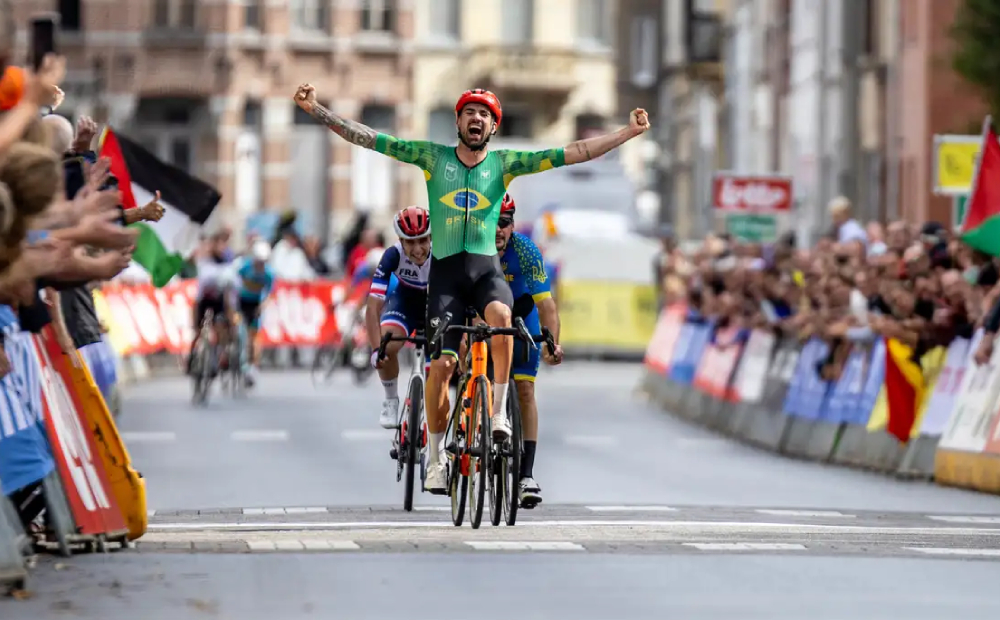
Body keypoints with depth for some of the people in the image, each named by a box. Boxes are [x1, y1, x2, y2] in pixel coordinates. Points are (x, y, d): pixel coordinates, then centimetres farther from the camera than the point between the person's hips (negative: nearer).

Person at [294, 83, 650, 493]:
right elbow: (368, 139, 2)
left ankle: (500, 410, -17)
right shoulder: (434, 157, 5)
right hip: (446, 270, 0)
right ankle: (436, 456, 6)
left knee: (500, 314, -34)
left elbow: (573, 153, 2)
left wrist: (628, 133, -4)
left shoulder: (504, 163, 6)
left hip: (486, 268, 0)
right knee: (443, 363, -10)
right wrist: (315, 110, -5)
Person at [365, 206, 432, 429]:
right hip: (405, 301, 0)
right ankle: (391, 401, 0)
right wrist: (376, 349, -45)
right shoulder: (393, 256, -32)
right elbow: (373, 307, -35)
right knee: (387, 346, -27)